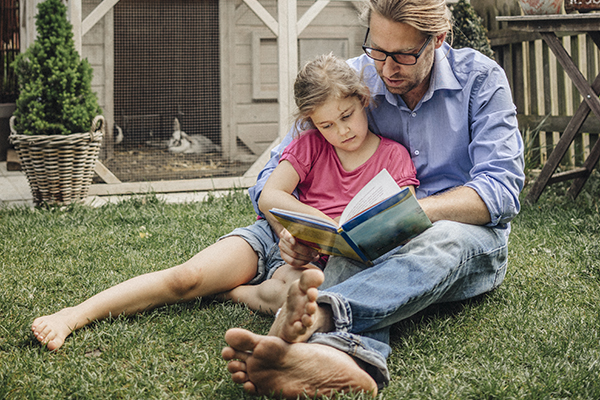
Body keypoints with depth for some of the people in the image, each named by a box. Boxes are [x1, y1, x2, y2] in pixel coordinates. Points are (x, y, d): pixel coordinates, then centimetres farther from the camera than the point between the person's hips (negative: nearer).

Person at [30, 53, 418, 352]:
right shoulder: (311, 144, 6)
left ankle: (225, 292, -16)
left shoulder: (394, 157, 1)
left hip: (316, 260, -2)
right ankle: (74, 315, -19)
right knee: (186, 277, -20)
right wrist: (326, 224, -15)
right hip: (275, 235, 2)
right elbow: (271, 195, -1)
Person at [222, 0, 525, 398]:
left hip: (471, 240, -1)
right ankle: (349, 353, -70)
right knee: (344, 257, -35)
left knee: (443, 239, -38)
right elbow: (274, 176, 1)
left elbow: (501, 189, -14)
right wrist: (291, 228, -24)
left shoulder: (480, 78, -5)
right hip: (381, 246, 1)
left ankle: (317, 317, -65)